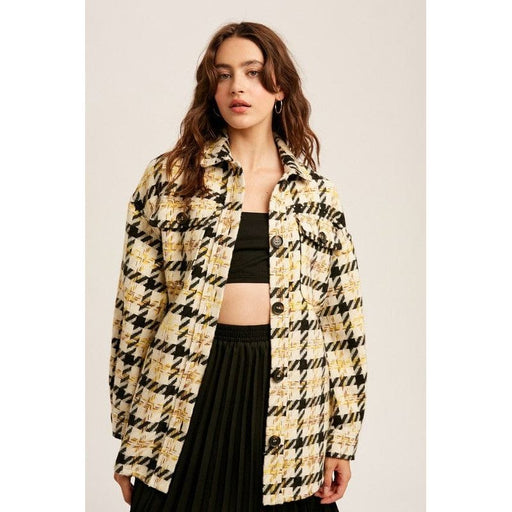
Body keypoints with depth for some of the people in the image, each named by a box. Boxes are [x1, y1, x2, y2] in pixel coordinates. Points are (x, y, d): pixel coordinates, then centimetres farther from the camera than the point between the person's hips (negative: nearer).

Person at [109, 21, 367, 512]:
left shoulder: (316, 193, 7)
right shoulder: (169, 177, 2)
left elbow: (343, 314, 7)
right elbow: (136, 305, 1)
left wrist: (342, 439, 3)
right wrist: (132, 442, 0)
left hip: (287, 399, 1)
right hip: (188, 393, -1)